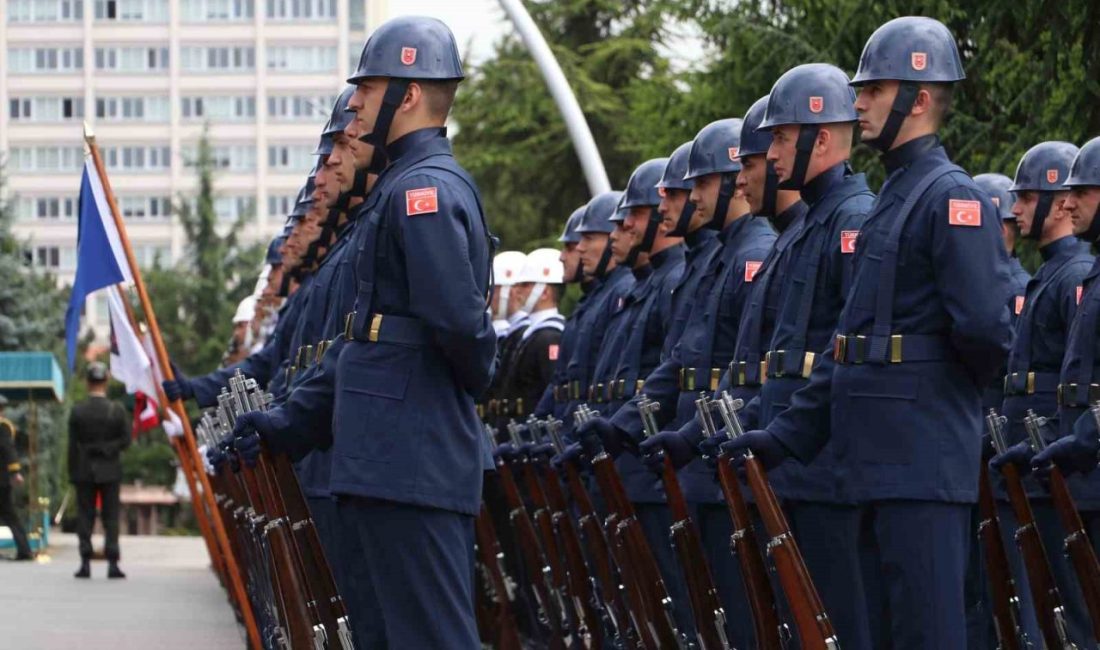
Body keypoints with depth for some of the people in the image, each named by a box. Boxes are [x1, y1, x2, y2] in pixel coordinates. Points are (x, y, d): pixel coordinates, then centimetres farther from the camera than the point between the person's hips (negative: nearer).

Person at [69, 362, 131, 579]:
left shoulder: (77, 411, -5)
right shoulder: (117, 410, -5)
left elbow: (72, 446, -3)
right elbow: (125, 440, -4)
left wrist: (72, 473, 2)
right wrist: (107, 449, 9)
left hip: (84, 471, 0)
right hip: (109, 471, 0)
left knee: (84, 518, 4)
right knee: (111, 518, 3)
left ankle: (85, 563, 0)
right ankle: (112, 563, -4)